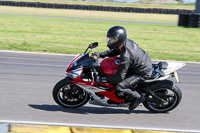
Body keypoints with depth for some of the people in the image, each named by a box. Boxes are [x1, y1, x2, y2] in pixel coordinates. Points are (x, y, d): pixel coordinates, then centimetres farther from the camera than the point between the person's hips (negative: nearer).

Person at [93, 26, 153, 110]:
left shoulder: (125, 56, -34)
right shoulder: (127, 42, -8)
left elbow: (120, 76, -30)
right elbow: (115, 51, 13)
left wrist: (103, 79, -26)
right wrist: (101, 54, 2)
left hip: (143, 73, -10)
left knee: (119, 86, -17)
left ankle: (138, 97, 3)